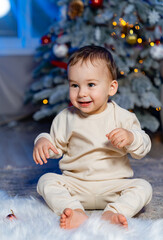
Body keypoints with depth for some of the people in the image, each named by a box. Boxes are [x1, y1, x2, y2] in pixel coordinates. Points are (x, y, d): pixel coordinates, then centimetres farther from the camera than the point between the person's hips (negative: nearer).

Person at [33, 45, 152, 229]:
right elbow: (57, 145, 13)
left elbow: (144, 148, -3)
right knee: (46, 181, -21)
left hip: (113, 187, -1)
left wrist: (130, 138, -24)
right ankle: (75, 212, -41)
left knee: (143, 187, -23)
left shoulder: (122, 117, -3)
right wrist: (42, 141, -9)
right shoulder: (66, 117, 3)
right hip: (74, 185, 1)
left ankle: (112, 213, -42)